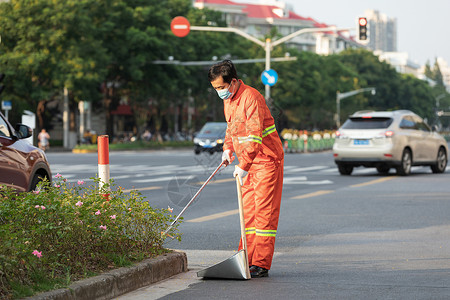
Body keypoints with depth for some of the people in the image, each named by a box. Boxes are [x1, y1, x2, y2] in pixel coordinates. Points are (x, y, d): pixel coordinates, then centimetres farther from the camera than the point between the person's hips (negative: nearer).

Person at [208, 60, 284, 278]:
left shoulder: (251, 98, -21)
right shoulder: (228, 99, 8)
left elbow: (255, 136, -28)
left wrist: (243, 165, -31)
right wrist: (228, 148, 8)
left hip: (267, 160, -9)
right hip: (249, 162, 9)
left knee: (265, 212, -7)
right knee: (247, 210, 8)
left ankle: (261, 265, -7)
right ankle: (246, 260, 12)